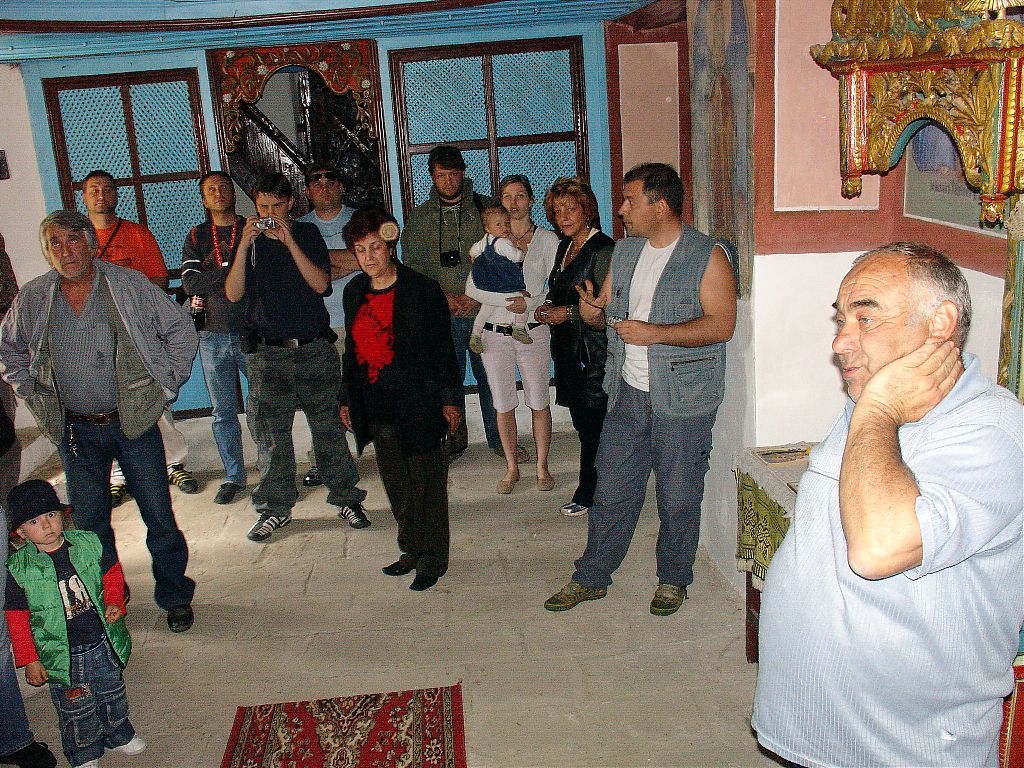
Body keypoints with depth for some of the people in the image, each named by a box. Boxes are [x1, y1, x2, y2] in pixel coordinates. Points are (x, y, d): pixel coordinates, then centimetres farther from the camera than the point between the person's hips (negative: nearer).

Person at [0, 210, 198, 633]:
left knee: (159, 516, 3)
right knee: (89, 522, 11)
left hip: (133, 420, -2)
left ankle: (175, 596, 20)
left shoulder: (129, 285, -5)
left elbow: (181, 331, 2)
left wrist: (165, 384, -1)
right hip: (75, 428, 3)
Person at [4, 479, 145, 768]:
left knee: (112, 694, 22)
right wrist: (29, 660, -6)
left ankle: (118, 734, 47)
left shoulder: (89, 544, -8)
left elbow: (112, 573, 9)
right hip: (62, 655, -2)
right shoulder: (18, 569, -15)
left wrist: (113, 602, -7)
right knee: (76, 708, 12)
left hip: (104, 643, 3)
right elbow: (17, 619, -8)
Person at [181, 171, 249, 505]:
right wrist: (233, 271, -12)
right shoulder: (196, 236, 11)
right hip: (213, 336, 2)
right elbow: (189, 282, -3)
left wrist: (213, 277, -12)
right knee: (223, 412, 8)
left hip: (252, 333, -2)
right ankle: (233, 476, 19)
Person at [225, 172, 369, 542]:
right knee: (270, 433, 2)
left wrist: (289, 241, -15)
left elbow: (320, 284, -8)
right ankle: (275, 508, 16)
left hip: (315, 347, 0)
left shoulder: (307, 233, 6)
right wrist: (244, 245, -14)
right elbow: (233, 294, -5)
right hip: (267, 352, 0)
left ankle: (346, 498, 18)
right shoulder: (248, 240, 7)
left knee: (329, 426, 4)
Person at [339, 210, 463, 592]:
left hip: (418, 403, -6)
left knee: (426, 482, 2)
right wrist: (347, 399, 16)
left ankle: (431, 557, 14)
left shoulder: (423, 290, -8)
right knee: (396, 485, 13)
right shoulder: (354, 292, 9)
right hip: (376, 406, 6)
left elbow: (443, 348, -6)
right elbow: (353, 348, 16)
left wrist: (449, 399, -8)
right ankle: (412, 549, 28)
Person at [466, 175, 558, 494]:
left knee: (538, 404, 4)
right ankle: (511, 469, 21)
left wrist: (530, 304, -16)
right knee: (503, 405, 7)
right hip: (495, 333, 1)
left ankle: (542, 467, 20)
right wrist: (506, 301, -16)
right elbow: (472, 287, -3)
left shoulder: (547, 239, 3)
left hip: (533, 332, -1)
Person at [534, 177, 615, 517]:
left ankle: (588, 495, 9)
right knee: (583, 423, 12)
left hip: (595, 351, -8)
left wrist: (568, 313, -15)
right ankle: (591, 489, 22)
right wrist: (547, 310, 7)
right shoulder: (564, 247, 15)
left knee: (593, 425, -2)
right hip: (568, 349, 8)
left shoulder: (603, 248, -12)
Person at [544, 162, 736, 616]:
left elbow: (722, 325, -17)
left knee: (678, 497, 8)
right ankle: (592, 577, 25)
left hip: (682, 399, -5)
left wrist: (654, 333, -22)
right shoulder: (625, 251, 11)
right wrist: (592, 312, -6)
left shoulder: (707, 256, -9)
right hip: (628, 392, 5)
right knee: (612, 491, 11)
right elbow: (605, 308, 18)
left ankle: (673, 579, 28)